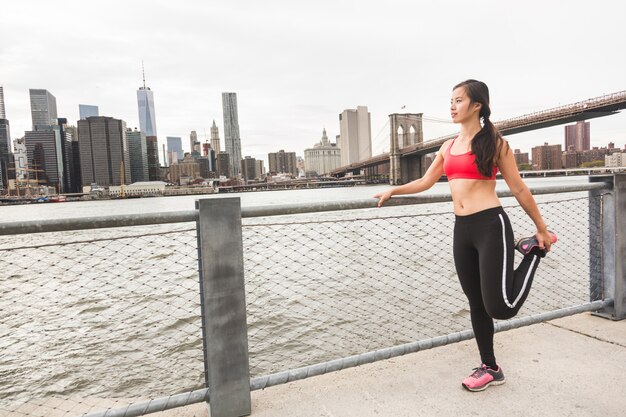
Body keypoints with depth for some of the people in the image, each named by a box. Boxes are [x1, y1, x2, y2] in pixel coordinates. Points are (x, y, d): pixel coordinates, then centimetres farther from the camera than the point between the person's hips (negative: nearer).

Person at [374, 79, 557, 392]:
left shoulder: (494, 142, -2)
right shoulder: (448, 147, 13)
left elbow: (518, 189, 0)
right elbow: (425, 182, 22)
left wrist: (542, 228, 4)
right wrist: (393, 190, 18)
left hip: (491, 226, -5)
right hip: (462, 230, 6)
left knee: (500, 307, -9)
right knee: (476, 304, 13)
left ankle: (534, 250, 15)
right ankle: (490, 368, 30)